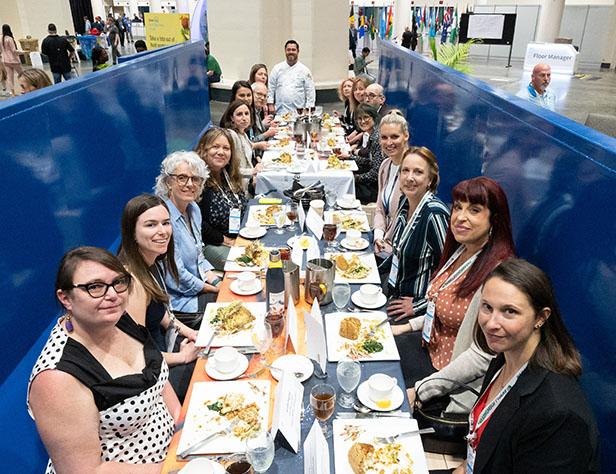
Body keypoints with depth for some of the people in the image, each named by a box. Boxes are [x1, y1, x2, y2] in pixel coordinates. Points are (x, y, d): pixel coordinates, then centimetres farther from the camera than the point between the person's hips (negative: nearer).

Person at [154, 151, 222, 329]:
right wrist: (215, 290, -14)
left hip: (198, 285, 8)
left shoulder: (193, 209, 5)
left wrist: (218, 282, -1)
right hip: (178, 301, -8)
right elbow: (175, 276, -22)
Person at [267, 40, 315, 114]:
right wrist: (270, 104, 3)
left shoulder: (305, 70, 5)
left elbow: (310, 91, 4)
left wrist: (307, 109, -3)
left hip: (298, 112, -1)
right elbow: (271, 88, 11)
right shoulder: (277, 68, 9)